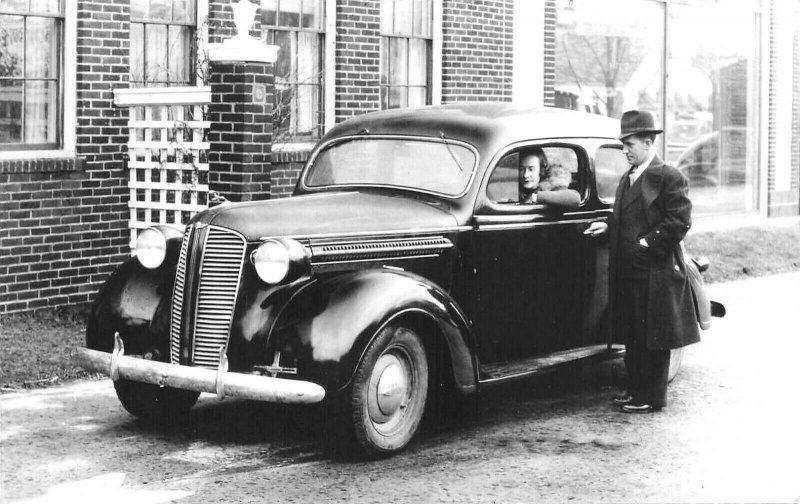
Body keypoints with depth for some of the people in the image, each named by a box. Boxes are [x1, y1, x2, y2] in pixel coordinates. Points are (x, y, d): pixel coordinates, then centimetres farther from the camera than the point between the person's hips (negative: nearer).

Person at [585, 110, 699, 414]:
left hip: (655, 272, -8)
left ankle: (652, 398, 7)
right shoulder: (627, 179, 17)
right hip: (627, 272, 8)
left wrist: (646, 243, -17)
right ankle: (636, 390, 24)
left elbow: (680, 221, -15)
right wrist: (608, 226, 8)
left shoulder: (669, 178, -10)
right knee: (631, 335, 13)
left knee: (653, 338, 0)